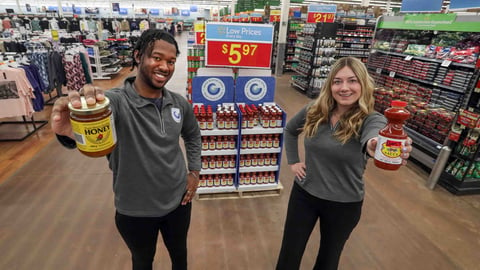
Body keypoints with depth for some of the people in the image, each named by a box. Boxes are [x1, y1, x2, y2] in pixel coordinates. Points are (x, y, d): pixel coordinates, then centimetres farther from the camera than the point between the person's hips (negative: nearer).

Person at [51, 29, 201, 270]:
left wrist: (195, 171, 2)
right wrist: (70, 130, -67)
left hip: (178, 201, 4)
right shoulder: (115, 101, -22)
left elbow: (193, 135, 11)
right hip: (136, 211, -3)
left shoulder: (179, 103, -6)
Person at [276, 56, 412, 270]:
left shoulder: (371, 120, -18)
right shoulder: (314, 111, -9)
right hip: (304, 193, 2)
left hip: (343, 204, -2)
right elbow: (290, 129, 10)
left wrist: (375, 147, -67)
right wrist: (293, 161, 1)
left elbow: (373, 139, -44)